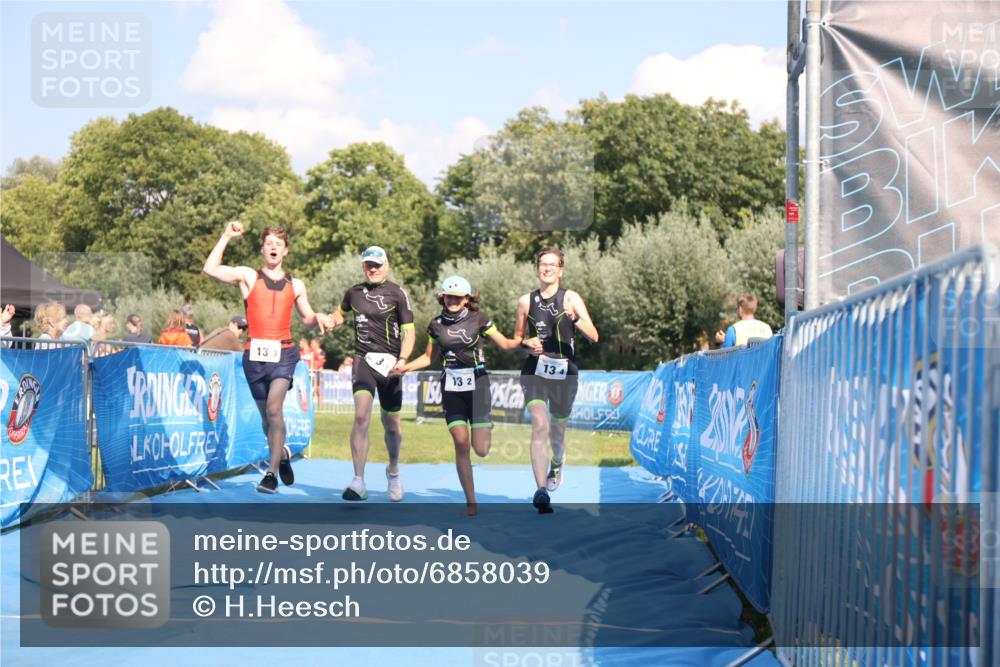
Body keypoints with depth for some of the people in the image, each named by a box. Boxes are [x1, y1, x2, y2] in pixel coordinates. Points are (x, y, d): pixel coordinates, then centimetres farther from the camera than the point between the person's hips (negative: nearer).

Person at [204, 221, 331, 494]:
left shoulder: (296, 285, 14)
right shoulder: (248, 276, 7)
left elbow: (307, 319, 23)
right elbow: (211, 269, -5)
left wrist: (319, 318, 0)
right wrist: (227, 237, -6)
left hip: (283, 353, -1)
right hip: (255, 354, 1)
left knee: (274, 408, -20)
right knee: (266, 415, 9)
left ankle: (271, 474, -15)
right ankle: (282, 454, 38)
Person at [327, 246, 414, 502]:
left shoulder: (397, 293, -1)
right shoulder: (354, 292, 11)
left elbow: (409, 331, -3)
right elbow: (341, 312, 32)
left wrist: (402, 360, -18)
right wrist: (329, 320, 9)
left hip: (389, 362, -1)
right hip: (363, 359, 1)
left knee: (391, 424, 8)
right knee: (361, 415, -19)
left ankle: (393, 470, 38)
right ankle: (358, 482, -22)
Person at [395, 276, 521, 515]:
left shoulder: (478, 320, -2)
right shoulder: (436, 324, 6)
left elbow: (505, 344, 0)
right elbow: (428, 358, 15)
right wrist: (404, 367, 2)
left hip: (477, 384, -2)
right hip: (452, 387, 2)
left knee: (481, 449, -8)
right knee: (461, 443, -7)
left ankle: (485, 430, 32)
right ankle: (470, 501, 4)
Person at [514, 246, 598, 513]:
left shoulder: (570, 298, 0)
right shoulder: (526, 301, 7)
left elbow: (593, 336, -8)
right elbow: (517, 337, 19)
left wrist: (576, 319, -26)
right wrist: (527, 343, -4)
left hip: (564, 372, 0)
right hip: (534, 371, 0)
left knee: (557, 432, 12)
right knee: (539, 425, -20)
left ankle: (557, 464, 49)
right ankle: (541, 490, -25)